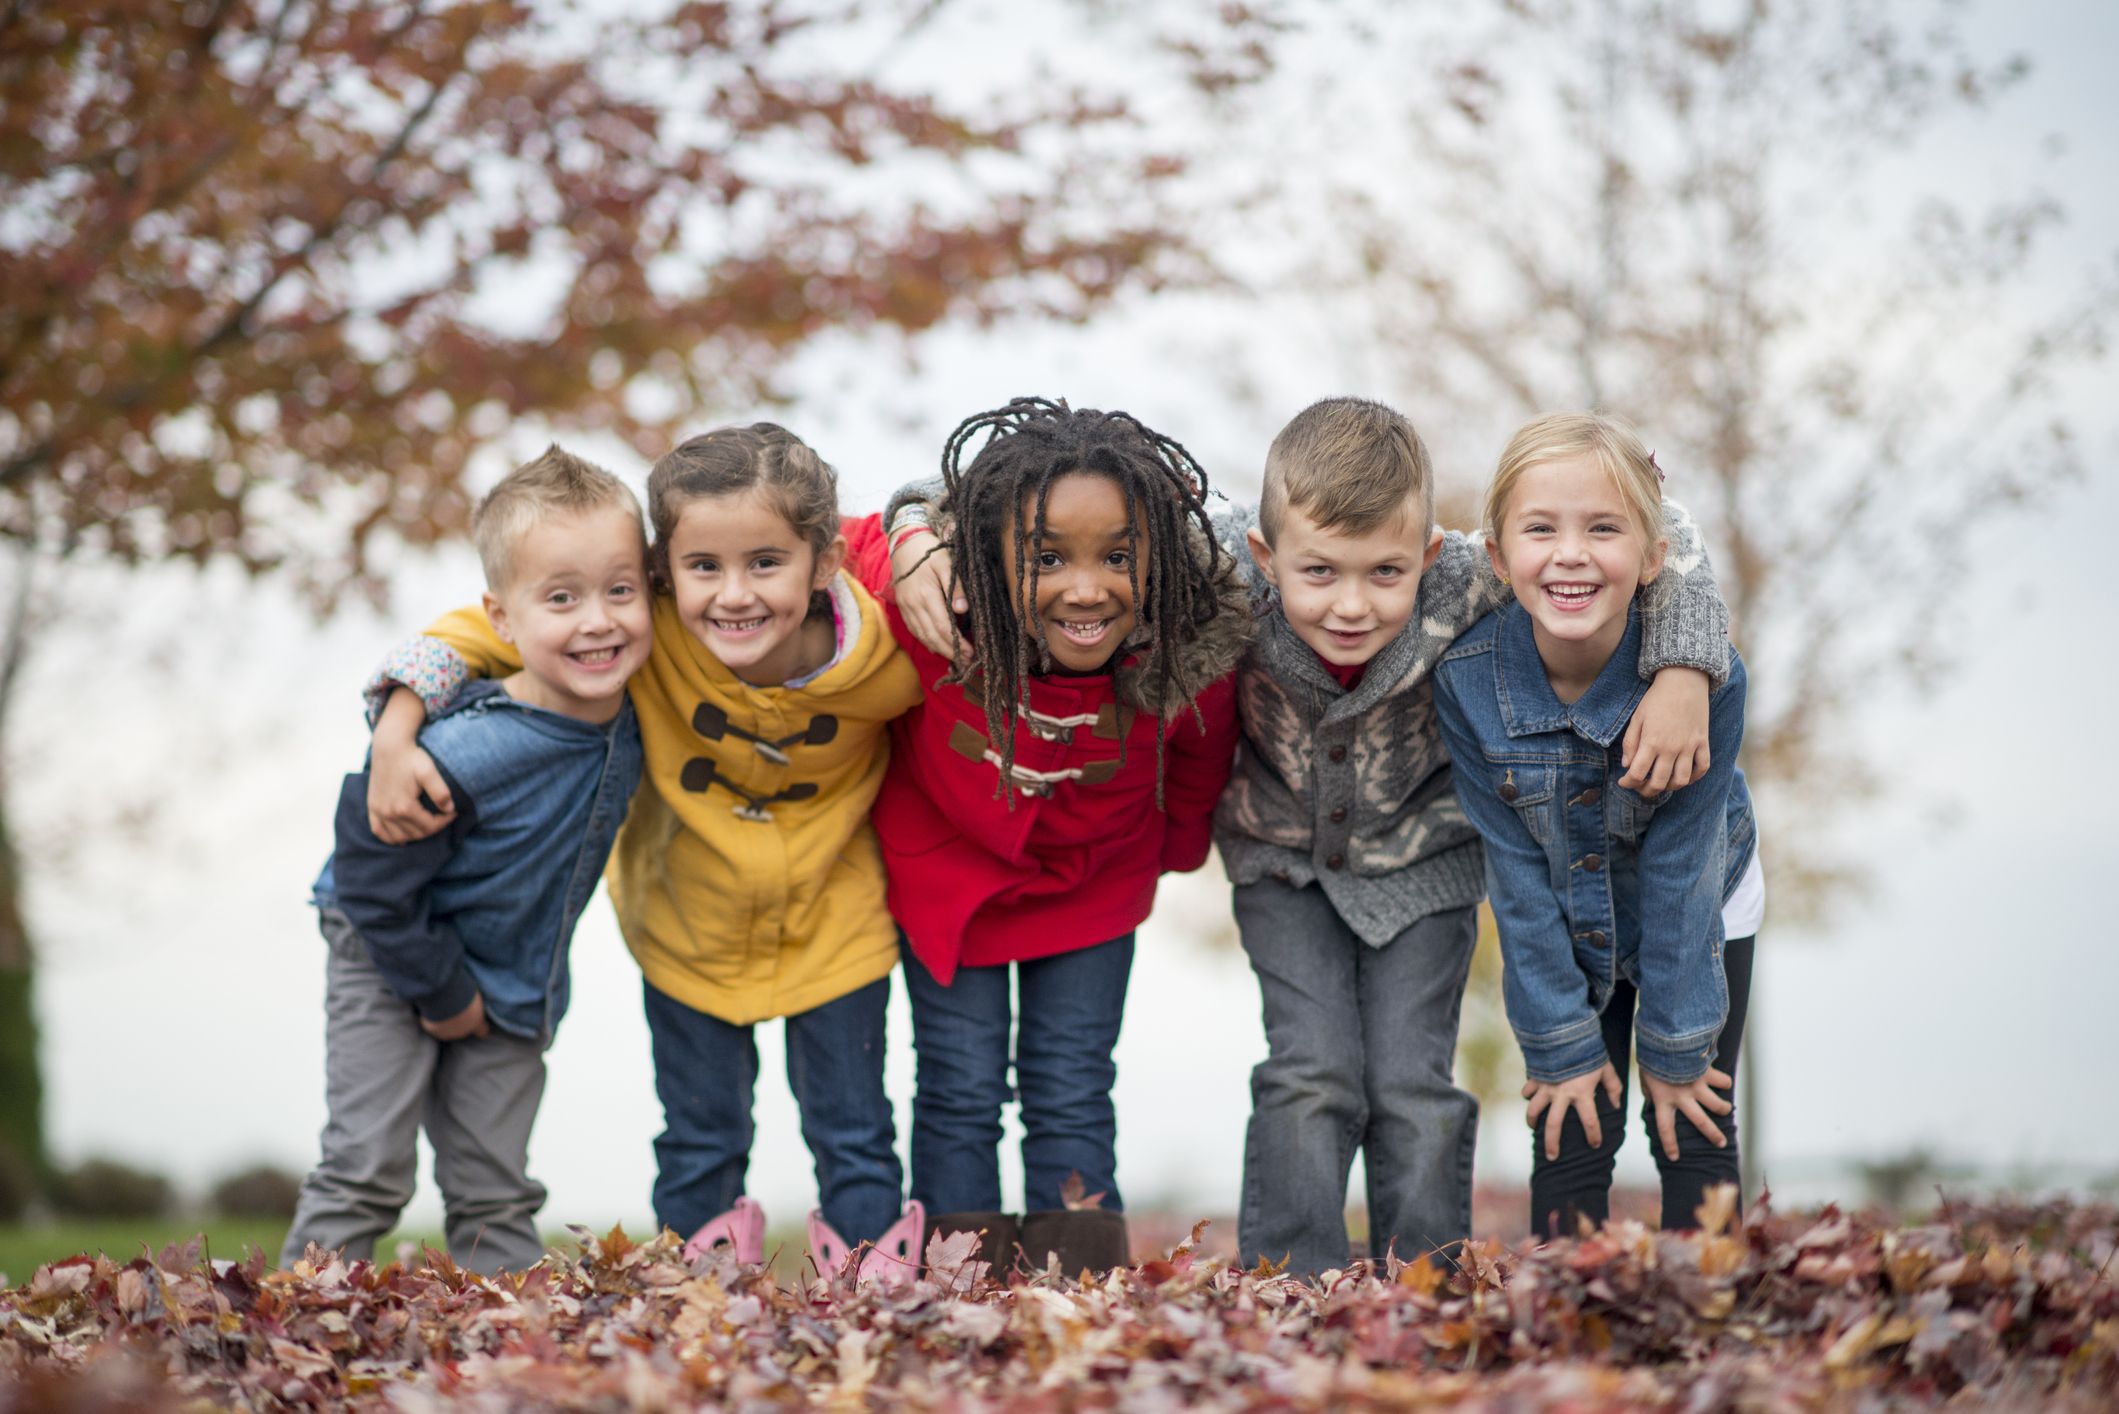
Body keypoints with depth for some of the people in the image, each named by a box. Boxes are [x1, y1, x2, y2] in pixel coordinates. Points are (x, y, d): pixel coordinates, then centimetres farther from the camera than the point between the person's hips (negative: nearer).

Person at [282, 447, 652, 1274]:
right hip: (389, 959, -5)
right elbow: (372, 879, -24)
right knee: (369, 1168, -5)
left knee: (496, 1190, 10)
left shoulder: (632, 716, -18)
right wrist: (441, 991, -14)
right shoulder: (463, 757, -36)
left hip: (515, 984, 5)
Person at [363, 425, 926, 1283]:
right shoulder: (646, 631, -33)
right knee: (700, 1135, 18)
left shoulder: (882, 662, -30)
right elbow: (485, 628, -21)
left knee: (852, 1126, 17)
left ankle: (873, 1271, 41)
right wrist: (395, 734, -30)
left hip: (833, 921, 0)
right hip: (690, 918, 0)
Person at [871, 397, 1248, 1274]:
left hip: (1094, 883, 1)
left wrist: (1180, 842, 11)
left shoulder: (1187, 655, -29)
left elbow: (1200, 756, -3)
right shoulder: (932, 615, -37)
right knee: (961, 1090, 6)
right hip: (948, 870, 0)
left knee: (1072, 1094, 6)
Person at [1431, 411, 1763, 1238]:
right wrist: (1563, 1045, -14)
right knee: (1571, 1131, 0)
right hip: (1562, 926, 1)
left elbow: (1680, 868, -23)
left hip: (1702, 915, -1)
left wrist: (1674, 1051, -15)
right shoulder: (1469, 680, -27)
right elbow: (1518, 873, -19)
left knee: (1696, 1132, 2)